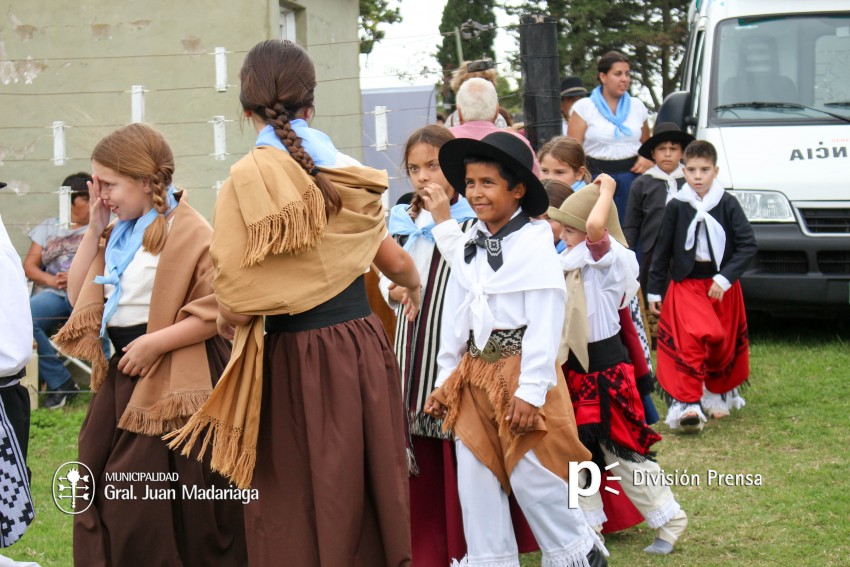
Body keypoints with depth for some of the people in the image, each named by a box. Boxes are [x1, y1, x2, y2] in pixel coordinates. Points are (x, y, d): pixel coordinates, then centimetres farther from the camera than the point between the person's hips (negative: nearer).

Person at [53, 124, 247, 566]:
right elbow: (78, 296, 15)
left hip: (170, 380, -8)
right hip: (123, 373, 9)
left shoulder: (188, 233, -14)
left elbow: (218, 310, -20)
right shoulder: (119, 235, 11)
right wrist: (94, 230, 6)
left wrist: (154, 343, -21)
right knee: (104, 493, 13)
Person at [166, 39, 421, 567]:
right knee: (368, 486, 16)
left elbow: (236, 303, -16)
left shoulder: (246, 181, -12)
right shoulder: (349, 173, 3)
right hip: (365, 349, 4)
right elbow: (397, 262, 13)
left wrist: (231, 320, 6)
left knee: (298, 508, 7)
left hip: (295, 362, -4)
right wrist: (415, 292, 35)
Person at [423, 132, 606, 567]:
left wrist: (530, 390, -18)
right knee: (475, 479, 7)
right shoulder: (470, 246, 9)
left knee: (532, 477, -2)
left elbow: (544, 323, -16)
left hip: (519, 369, -7)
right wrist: (445, 378, 15)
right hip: (474, 372, 7)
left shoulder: (533, 244, -13)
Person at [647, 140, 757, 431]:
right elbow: (662, 250, 7)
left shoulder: (728, 205, -2)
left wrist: (725, 277, -16)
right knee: (691, 339, -19)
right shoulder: (676, 206, 0)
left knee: (724, 342, 9)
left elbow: (748, 245, -6)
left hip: (723, 286, 1)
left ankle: (719, 393, 35)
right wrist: (654, 289, 8)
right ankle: (686, 402, -20)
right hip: (686, 285, -1)